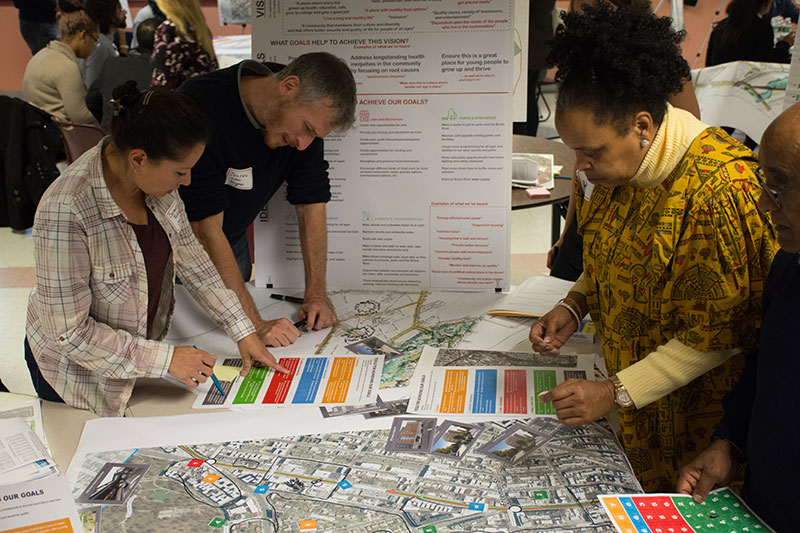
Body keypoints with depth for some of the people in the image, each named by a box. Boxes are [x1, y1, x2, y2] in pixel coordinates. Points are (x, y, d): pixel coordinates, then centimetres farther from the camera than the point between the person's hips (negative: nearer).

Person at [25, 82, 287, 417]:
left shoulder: (156, 180, -15)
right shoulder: (65, 211, -36)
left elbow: (189, 256, -2)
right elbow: (70, 332, -30)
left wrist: (242, 330, -5)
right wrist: (165, 358, -28)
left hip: (139, 347, 6)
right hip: (78, 369, -6)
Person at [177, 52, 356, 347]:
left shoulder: (307, 109, -15)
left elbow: (311, 203, -9)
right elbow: (205, 228, -37)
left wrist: (316, 295, -16)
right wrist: (254, 323, -38)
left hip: (233, 241, 5)